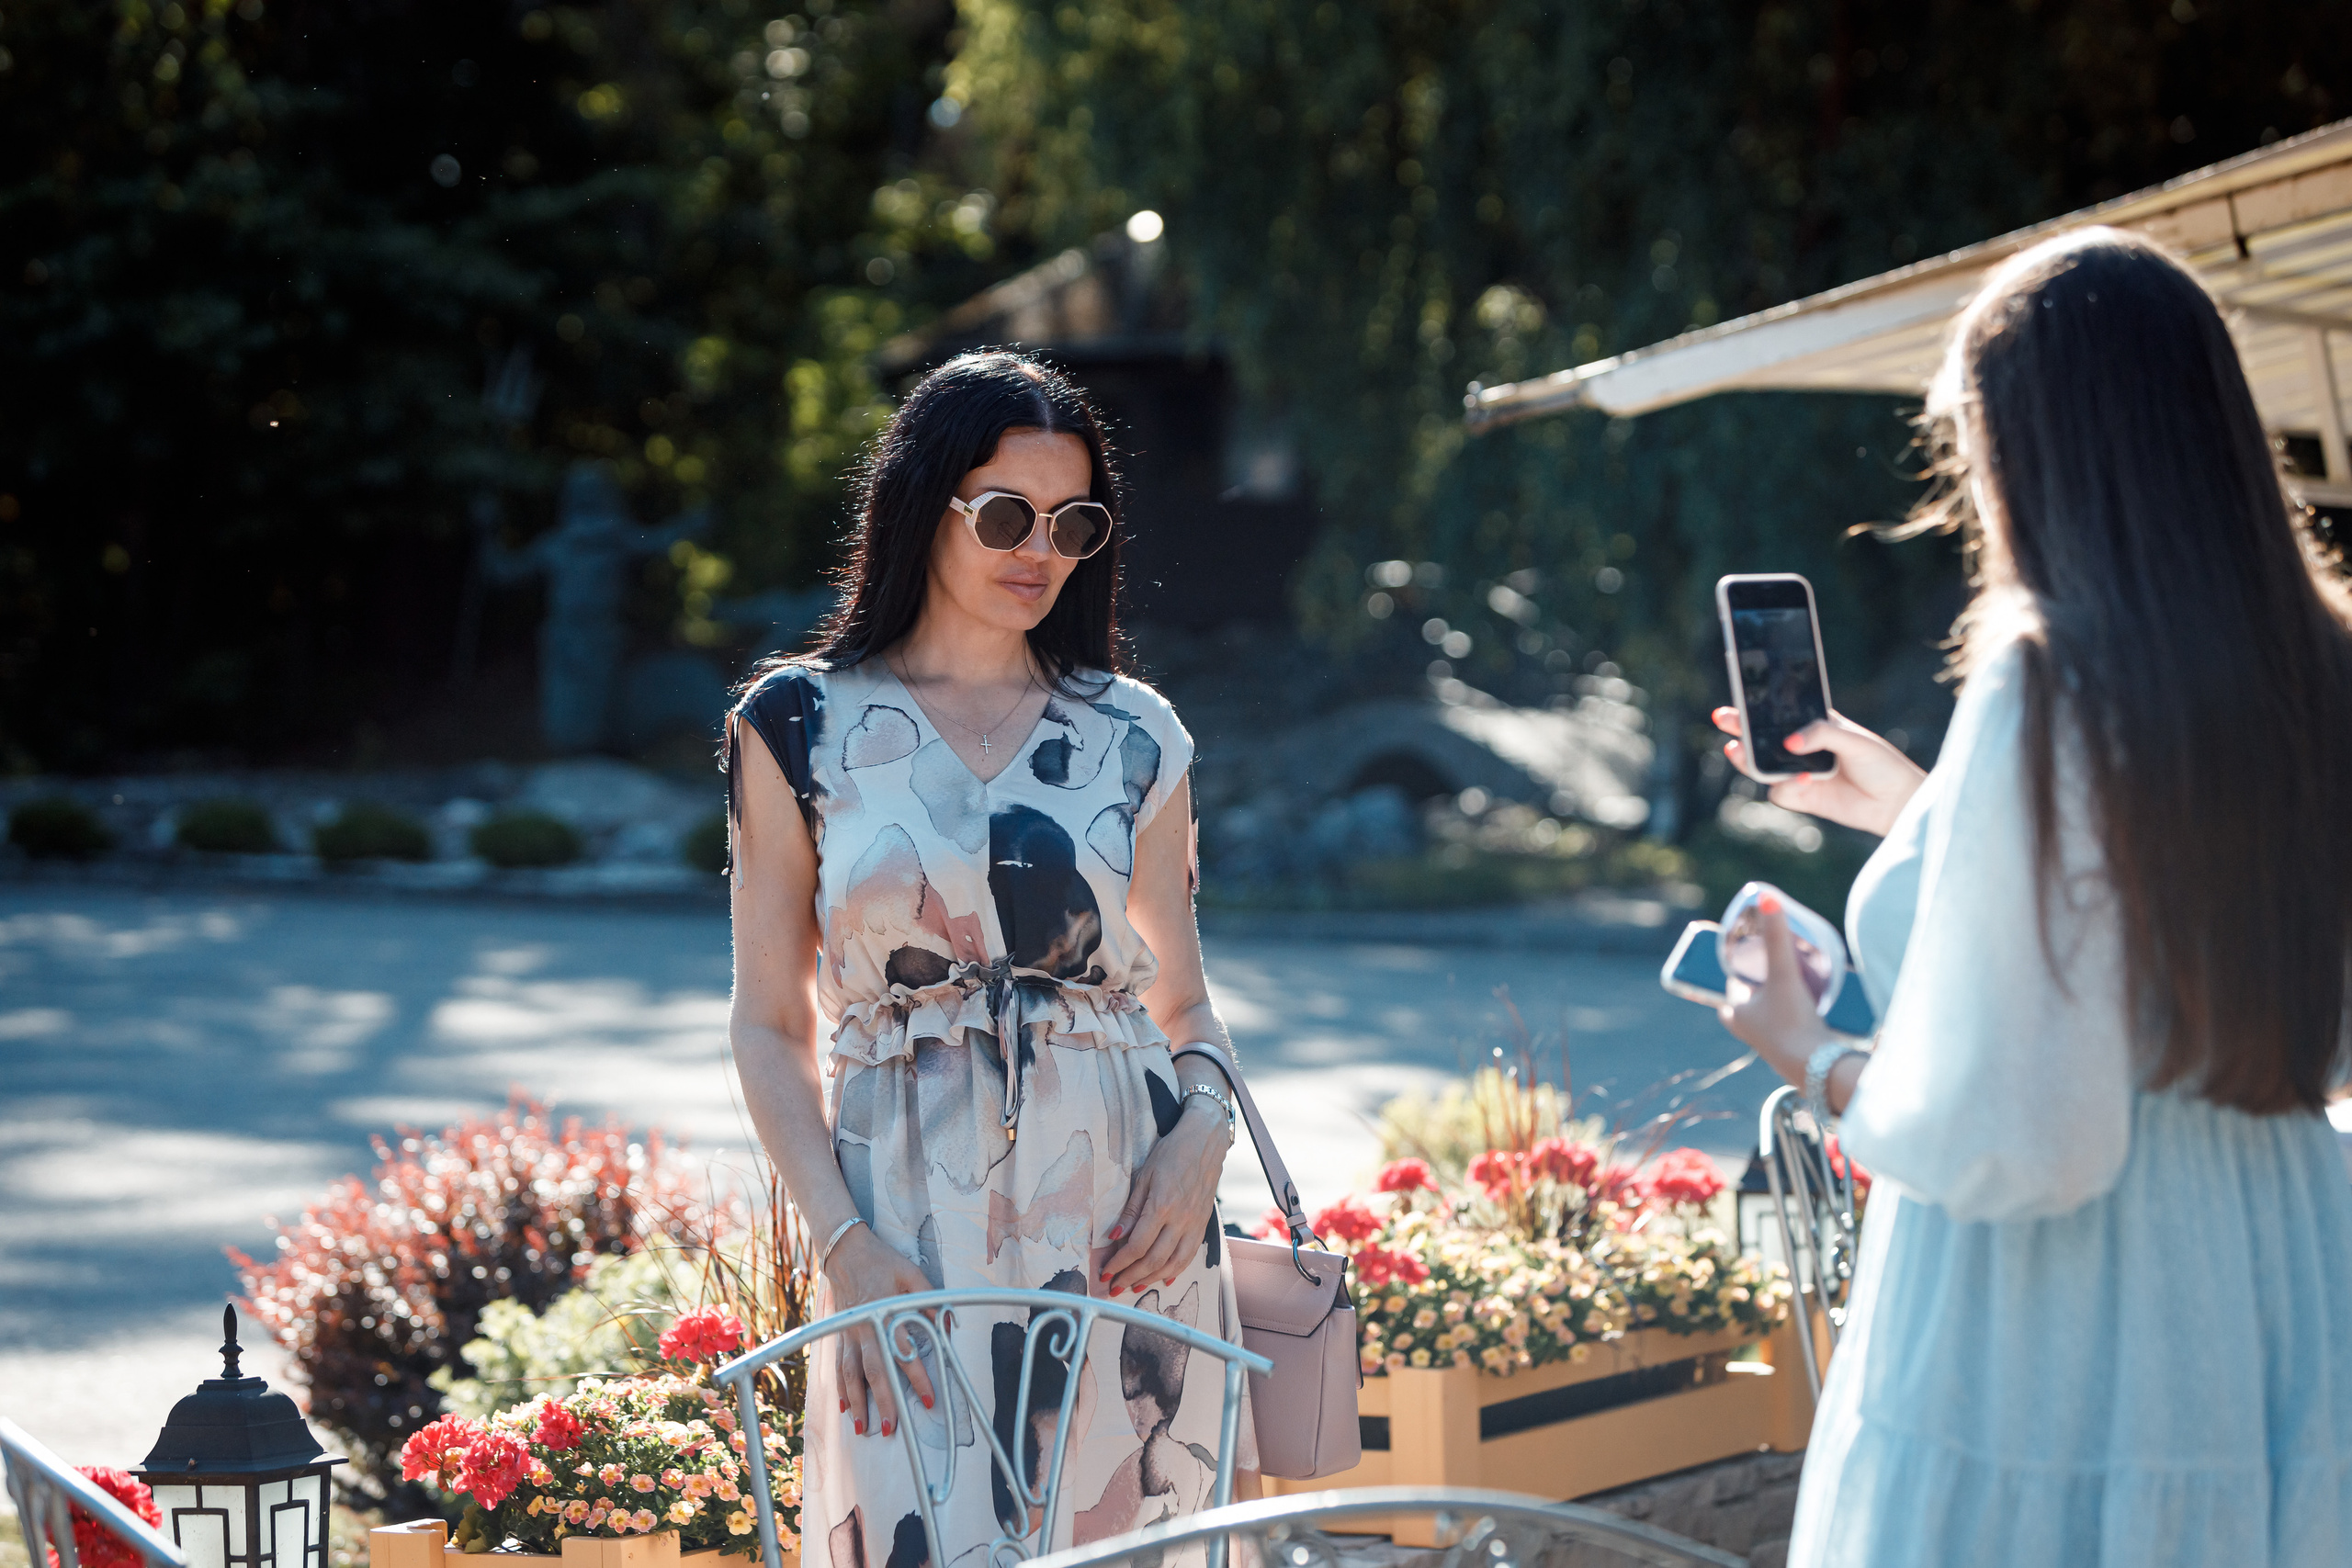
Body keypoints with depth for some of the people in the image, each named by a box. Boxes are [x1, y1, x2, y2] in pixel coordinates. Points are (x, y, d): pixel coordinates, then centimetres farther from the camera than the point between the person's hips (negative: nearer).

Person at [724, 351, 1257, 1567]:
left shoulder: (1133, 738, 11)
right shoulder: (802, 726, 5)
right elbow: (770, 1024, 4)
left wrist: (1204, 1126, -7)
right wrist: (841, 1243, -9)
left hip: (1124, 1228, 2)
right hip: (909, 1235, -2)